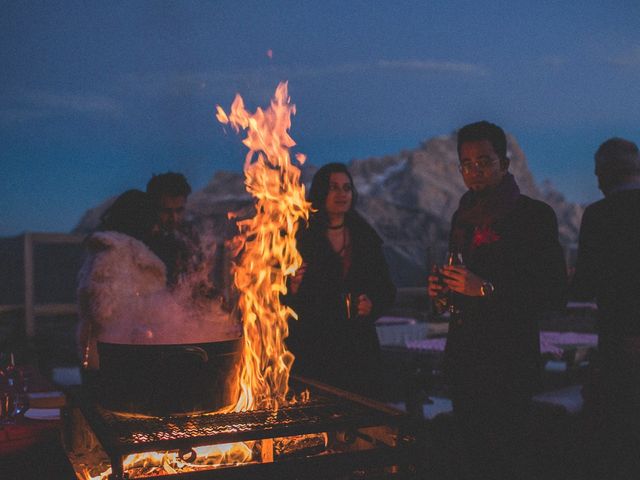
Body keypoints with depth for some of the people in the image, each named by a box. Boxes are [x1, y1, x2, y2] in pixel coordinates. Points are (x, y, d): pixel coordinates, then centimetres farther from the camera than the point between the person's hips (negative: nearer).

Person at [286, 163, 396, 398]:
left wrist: (372, 305, -4)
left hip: (359, 349, 3)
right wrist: (292, 289, -20)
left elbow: (387, 290, 14)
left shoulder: (366, 238, 11)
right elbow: (281, 300, 0)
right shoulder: (300, 237, 0)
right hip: (312, 350, -3)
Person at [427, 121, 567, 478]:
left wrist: (486, 289, -21)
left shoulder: (535, 215, -9)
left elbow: (556, 292, -15)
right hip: (463, 355, 7)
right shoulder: (464, 217, 13)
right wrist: (443, 287, 0)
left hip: (509, 362, -7)